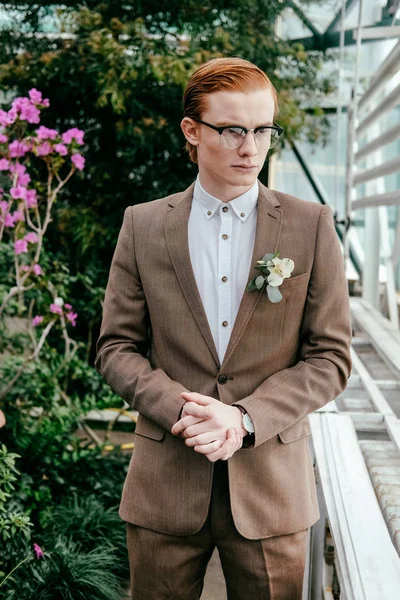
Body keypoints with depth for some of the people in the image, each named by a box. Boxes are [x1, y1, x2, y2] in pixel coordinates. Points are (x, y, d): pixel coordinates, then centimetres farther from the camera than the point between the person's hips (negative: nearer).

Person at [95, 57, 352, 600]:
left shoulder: (312, 226, 1)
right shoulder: (142, 225, 4)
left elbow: (331, 356, -1)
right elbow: (116, 347, 4)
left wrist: (245, 418, -14)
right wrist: (179, 408, -14)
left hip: (272, 487, 0)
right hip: (165, 485, 1)